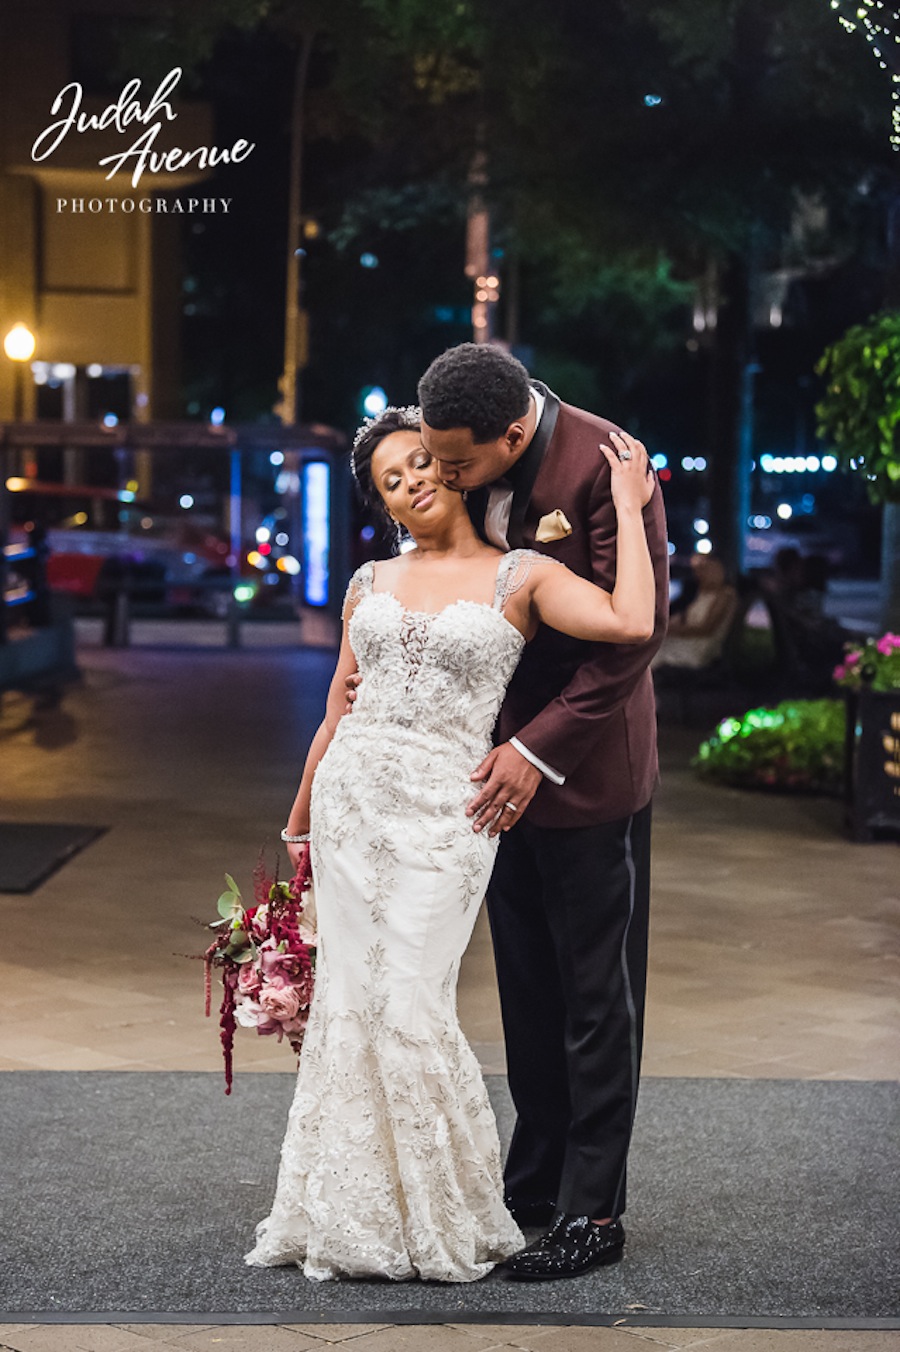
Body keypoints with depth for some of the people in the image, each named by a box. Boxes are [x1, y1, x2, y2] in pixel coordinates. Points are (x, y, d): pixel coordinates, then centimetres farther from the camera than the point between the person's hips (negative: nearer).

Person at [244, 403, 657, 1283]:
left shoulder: (519, 577, 0)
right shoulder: (371, 583, 13)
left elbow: (631, 622, -17)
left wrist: (628, 502, -7)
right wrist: (301, 818, 23)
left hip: (443, 810, -4)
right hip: (352, 794, 4)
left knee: (408, 1011, -9)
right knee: (346, 1002, 4)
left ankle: (451, 1220, 9)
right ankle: (351, 1218, 16)